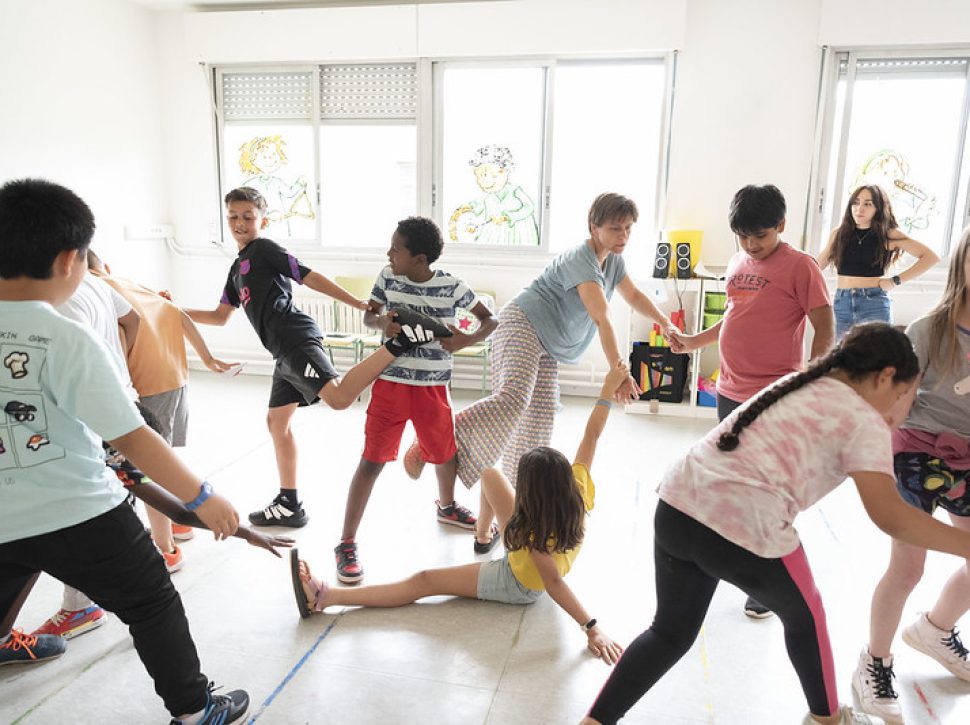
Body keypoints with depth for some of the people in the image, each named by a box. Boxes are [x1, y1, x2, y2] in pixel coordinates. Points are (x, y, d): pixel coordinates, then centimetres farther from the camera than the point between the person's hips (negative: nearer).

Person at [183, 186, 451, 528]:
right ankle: (289, 506, 25)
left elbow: (310, 277, -6)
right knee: (277, 421, 15)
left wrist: (358, 304, -13)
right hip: (285, 350, 9)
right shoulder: (237, 268, 28)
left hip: (296, 340, -9)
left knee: (339, 397, -31)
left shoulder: (263, 248, 2)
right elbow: (220, 316, 35)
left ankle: (402, 338, -26)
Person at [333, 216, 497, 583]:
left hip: (433, 386, 1)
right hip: (390, 383, -1)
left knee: (446, 454, 19)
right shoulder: (387, 277, -4)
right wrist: (382, 322, -16)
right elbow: (368, 315, 9)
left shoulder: (452, 286, -8)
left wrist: (466, 340, -20)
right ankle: (346, 544, 6)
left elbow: (491, 320, 0)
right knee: (372, 461, -4)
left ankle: (447, 506, 51)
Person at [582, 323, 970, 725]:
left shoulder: (796, 384, 23)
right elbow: (889, 516, -7)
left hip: (676, 506, 6)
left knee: (671, 632, 23)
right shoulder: (864, 421, 3)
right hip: (744, 529, -6)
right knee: (805, 617, 26)